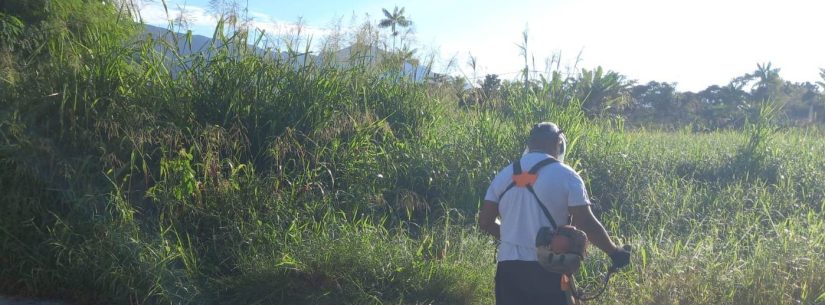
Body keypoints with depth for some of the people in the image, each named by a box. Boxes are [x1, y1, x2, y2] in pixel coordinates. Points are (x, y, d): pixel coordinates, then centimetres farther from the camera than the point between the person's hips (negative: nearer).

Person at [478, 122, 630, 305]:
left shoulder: (504, 175, 7)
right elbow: (586, 224, -10)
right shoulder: (565, 176, -5)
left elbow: (485, 221, 8)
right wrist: (614, 252, 4)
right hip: (549, 269, -3)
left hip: (509, 268, 3)